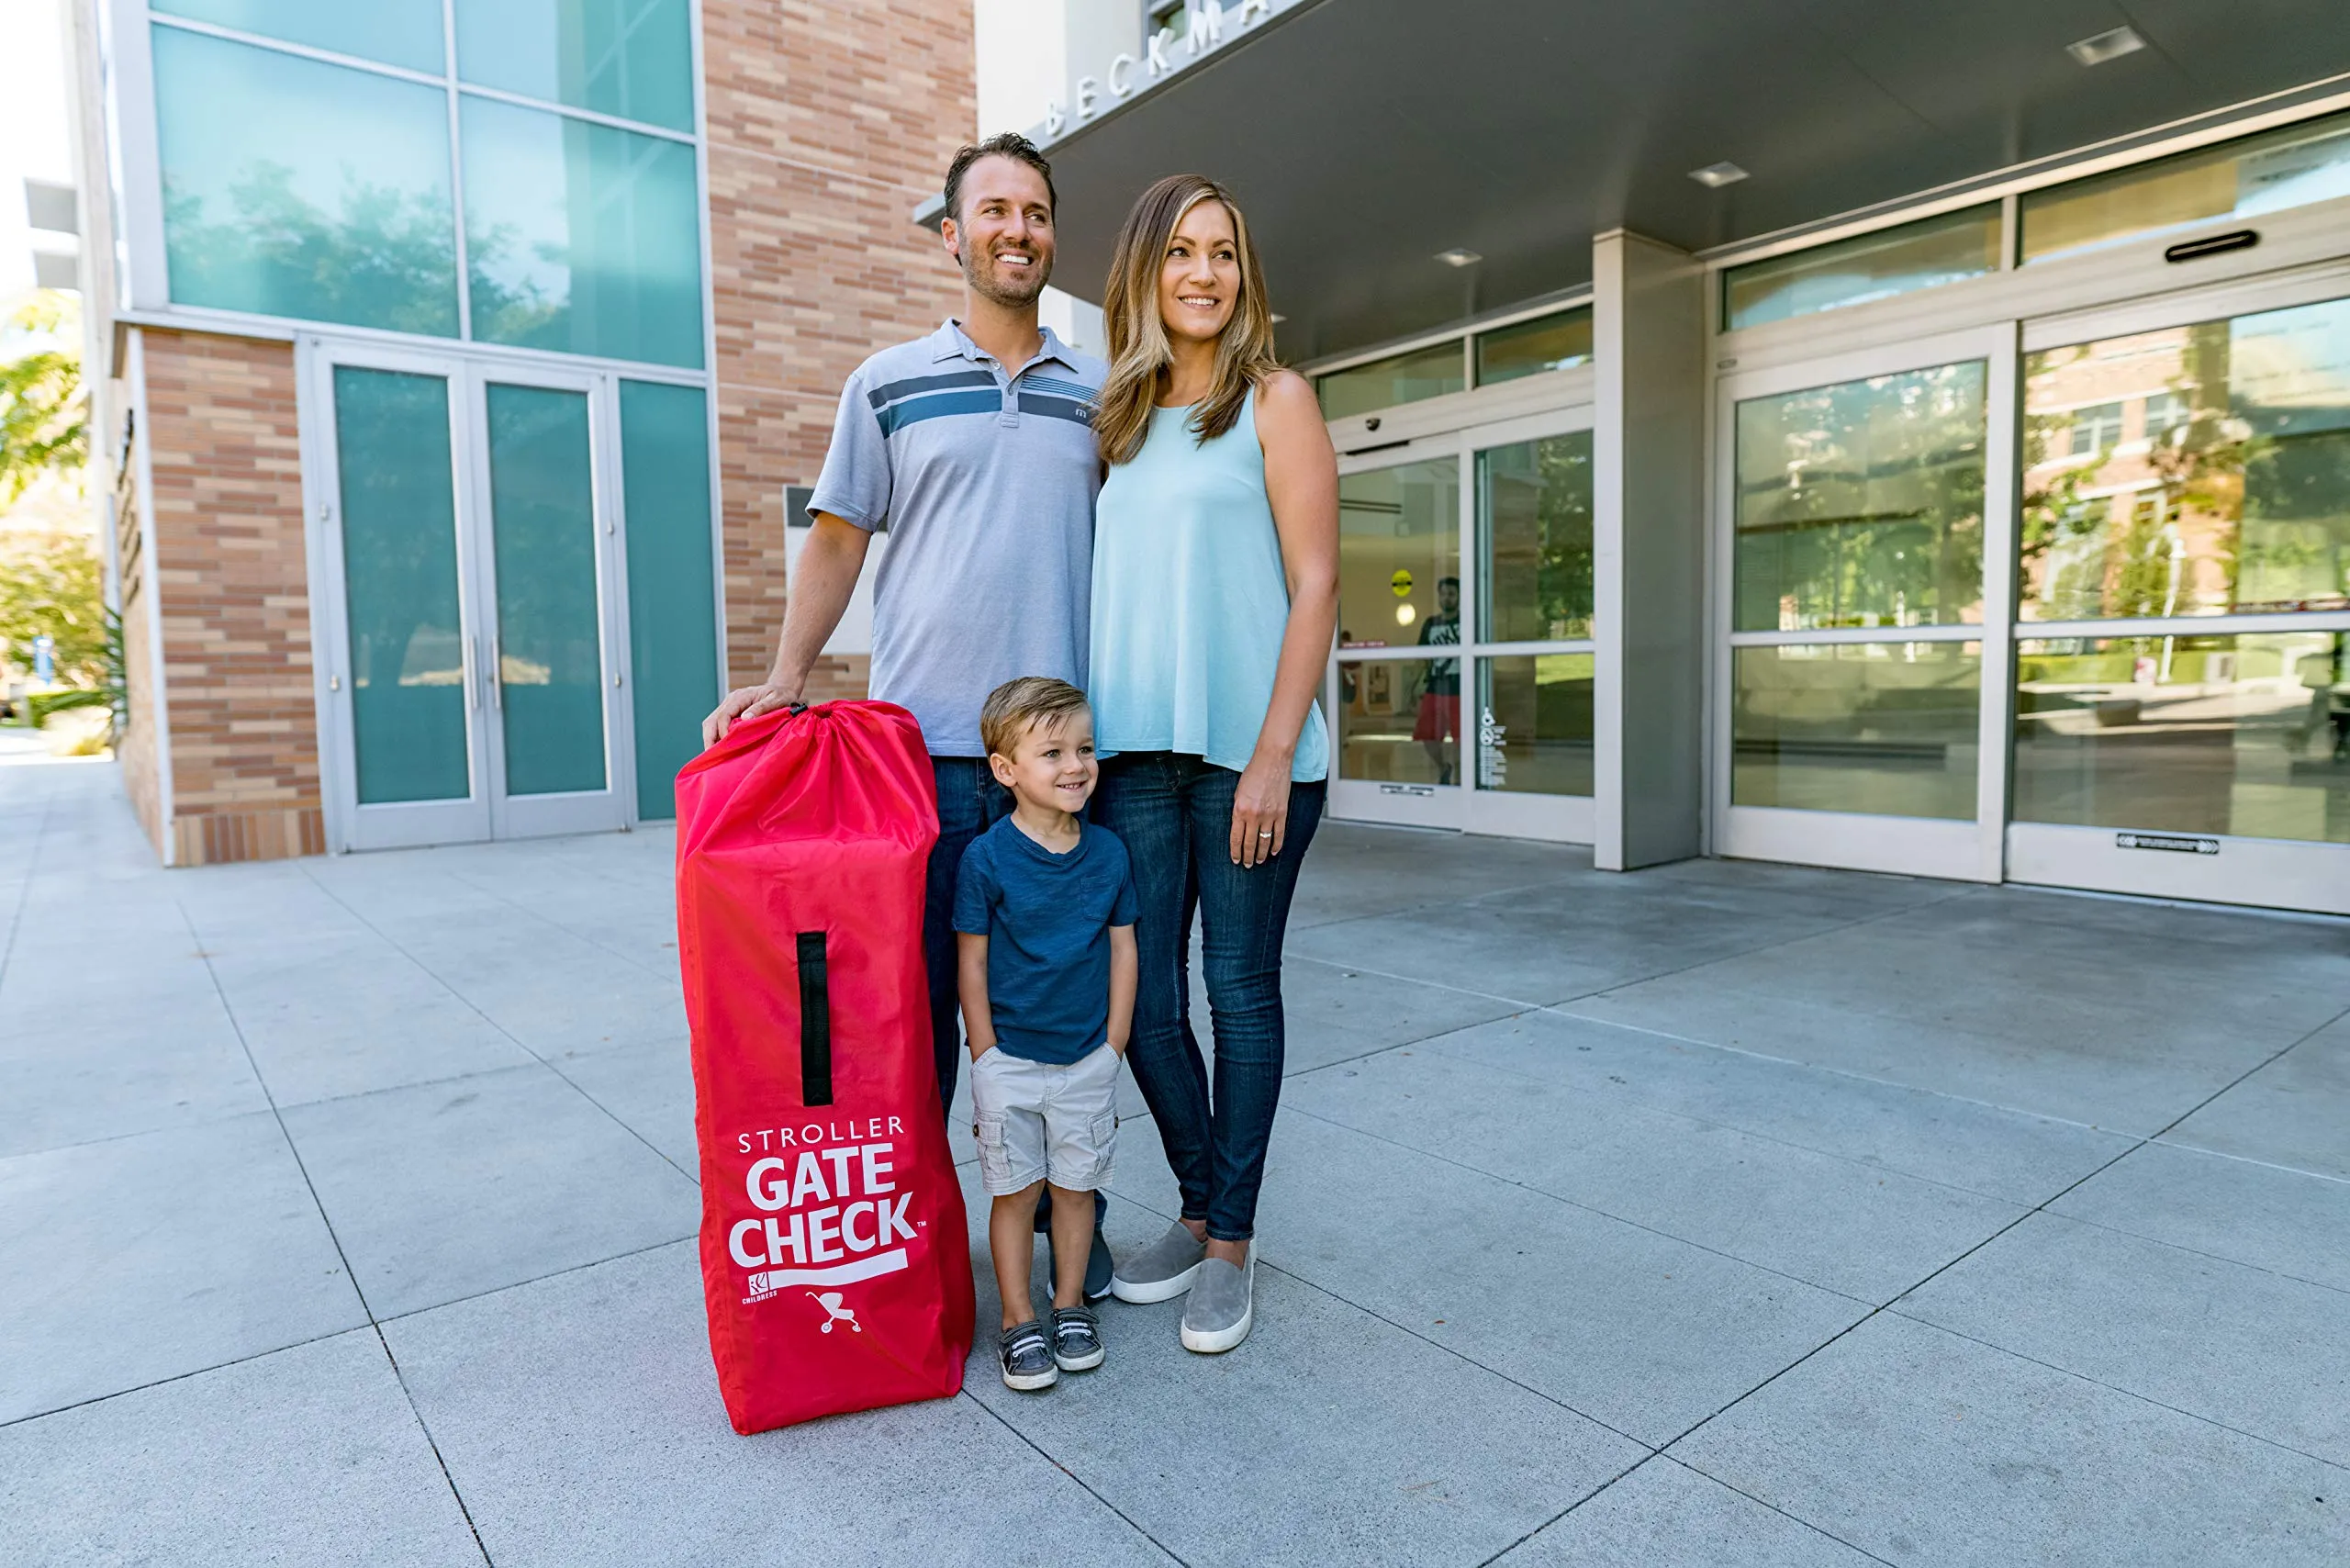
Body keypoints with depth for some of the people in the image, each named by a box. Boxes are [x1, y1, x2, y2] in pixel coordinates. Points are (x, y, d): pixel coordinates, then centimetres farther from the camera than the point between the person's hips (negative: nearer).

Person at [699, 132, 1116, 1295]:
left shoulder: (1100, 394, 12)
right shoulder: (889, 384, 8)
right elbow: (837, 542, 9)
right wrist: (785, 677, -4)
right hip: (921, 744, -1)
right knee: (915, 993, 6)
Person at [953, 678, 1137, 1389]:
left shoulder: (1108, 851, -2)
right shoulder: (986, 858, -12)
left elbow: (1123, 949, 4)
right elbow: (971, 962, -8)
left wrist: (1113, 1044, 2)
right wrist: (988, 1057, -7)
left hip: (1088, 1057, 3)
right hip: (1009, 1058, -3)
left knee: (1075, 1185, 13)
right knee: (1014, 1191, 7)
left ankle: (1071, 1305, 31)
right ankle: (1018, 1320, 22)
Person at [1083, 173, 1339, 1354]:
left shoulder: (1274, 400, 2)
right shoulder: (1118, 417, 16)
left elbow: (1315, 586, -5)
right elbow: (1110, 587, 16)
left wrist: (1274, 753, -13)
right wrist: (1083, 735, 8)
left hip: (1248, 747, -4)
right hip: (1134, 748, 5)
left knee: (1240, 993, 4)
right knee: (1141, 997, 6)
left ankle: (1232, 1243, 20)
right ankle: (1198, 1210, 27)